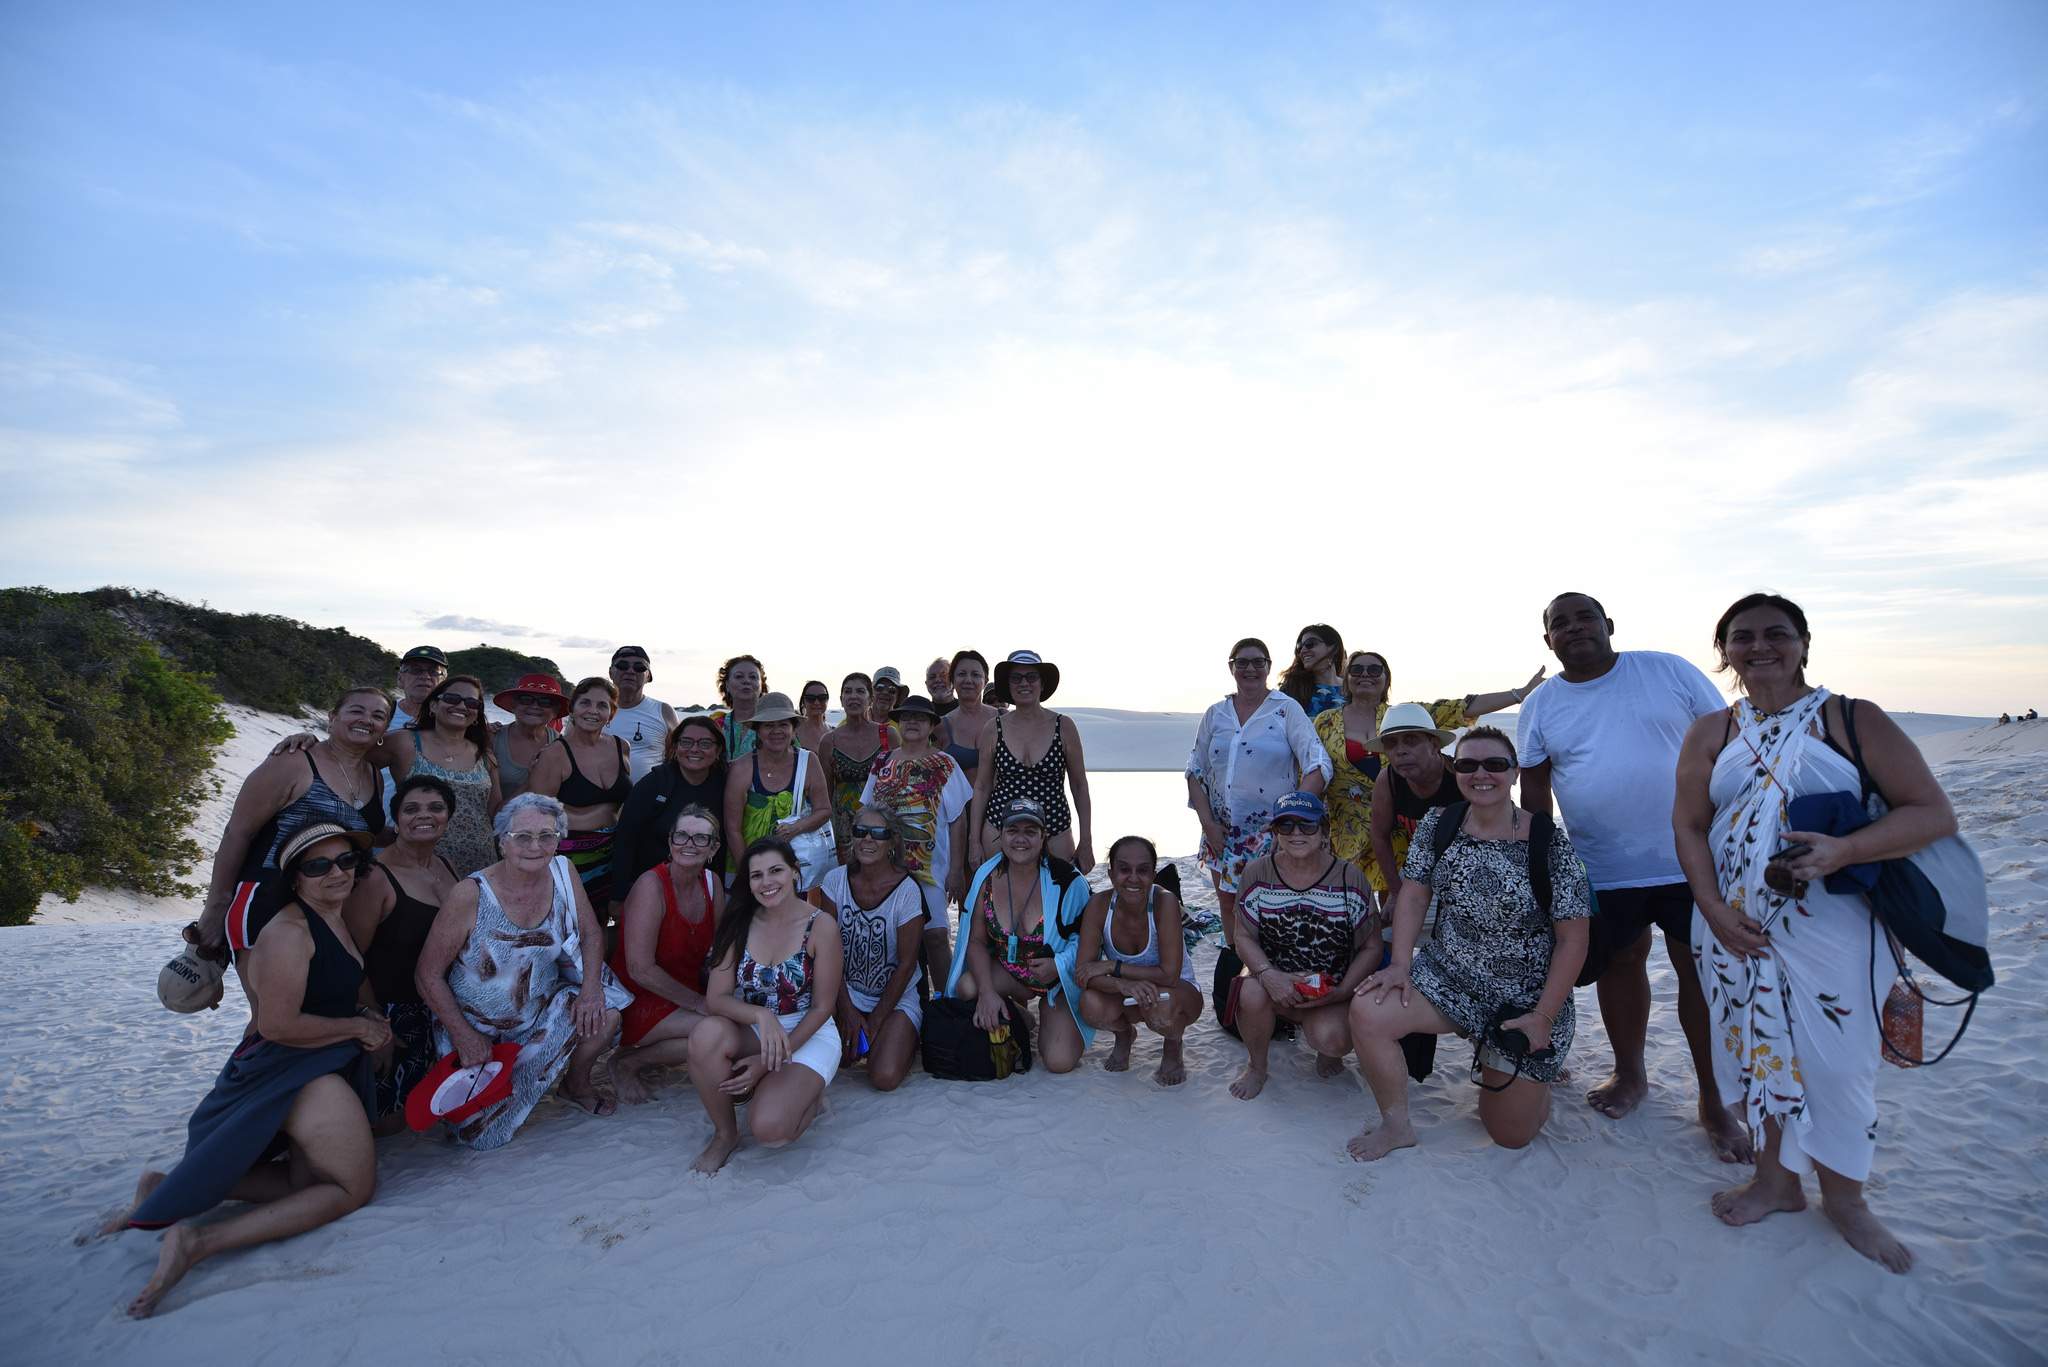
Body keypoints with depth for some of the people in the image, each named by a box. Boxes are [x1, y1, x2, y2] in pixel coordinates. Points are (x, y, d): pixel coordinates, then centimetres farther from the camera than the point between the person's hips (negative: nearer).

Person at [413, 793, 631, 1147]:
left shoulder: (563, 872, -11)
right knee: (483, 1135, -8)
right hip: (476, 1028, -3)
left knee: (604, 1015, -23)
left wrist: (591, 987, -19)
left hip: (541, 1014, 3)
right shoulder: (471, 896, -24)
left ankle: (577, 1084, 9)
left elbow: (592, 934, -2)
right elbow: (428, 975, -14)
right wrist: (465, 1037, -16)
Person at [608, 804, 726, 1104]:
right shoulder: (652, 885, -20)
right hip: (638, 1001, -7)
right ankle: (626, 1063, -4)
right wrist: (701, 1004, -19)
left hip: (685, 995, 7)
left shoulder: (711, 882, 1)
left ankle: (646, 1056, 6)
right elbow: (641, 970, -22)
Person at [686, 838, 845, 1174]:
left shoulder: (820, 927, -14)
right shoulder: (739, 923, -5)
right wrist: (761, 1015, -30)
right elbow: (716, 998, -10)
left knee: (768, 1130, -27)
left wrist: (768, 1062, -15)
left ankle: (808, 1094, 10)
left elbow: (822, 1007, -10)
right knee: (706, 1033, -31)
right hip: (750, 1031, 4)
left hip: (808, 1034, -3)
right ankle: (725, 1134, -5)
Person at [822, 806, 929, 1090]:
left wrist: (875, 1021, -10)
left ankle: (904, 1041, 11)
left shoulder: (906, 890, -18)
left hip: (896, 997, -3)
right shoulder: (836, 880, -8)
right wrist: (847, 1012, -9)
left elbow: (906, 963, -12)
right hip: (847, 992, 3)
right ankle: (854, 1036, 11)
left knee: (885, 1078, -22)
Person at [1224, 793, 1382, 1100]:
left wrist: (1342, 991, -16)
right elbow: (1244, 938, -5)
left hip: (1331, 989, -1)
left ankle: (1327, 1050, 13)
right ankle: (1256, 1066, 1)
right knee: (1251, 994, -32)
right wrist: (1269, 975, -24)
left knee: (1332, 1038, -30)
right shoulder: (1258, 873, -7)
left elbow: (1371, 948, -3)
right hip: (1274, 980, 1)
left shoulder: (1349, 878, -10)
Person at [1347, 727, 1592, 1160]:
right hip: (1448, 977, 3)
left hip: (1525, 1001, -2)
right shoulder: (1438, 825, -5)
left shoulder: (1548, 841, -16)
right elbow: (1413, 895, -2)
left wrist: (1544, 1017, -16)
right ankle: (1396, 1124, 0)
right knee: (1367, 1011, -24)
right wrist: (1400, 963, -15)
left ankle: (1542, 1065, 39)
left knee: (1510, 1135, 6)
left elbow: (1573, 938, -13)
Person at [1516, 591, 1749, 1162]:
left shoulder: (1668, 671, -2)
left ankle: (1714, 1102, 22)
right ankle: (1630, 1074, 35)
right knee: (1619, 968, 14)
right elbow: (1534, 789, 4)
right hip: (1603, 872, 2)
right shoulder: (1540, 705, 2)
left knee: (1702, 971, 6)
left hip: (1693, 860, -1)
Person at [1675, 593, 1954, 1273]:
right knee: (1759, 1048, 11)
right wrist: (1714, 909, -9)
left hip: (1831, 923, -2)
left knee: (1837, 1060, 3)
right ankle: (1777, 1180, 29)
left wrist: (1844, 850, -24)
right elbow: (1689, 824, 2)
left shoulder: (1856, 720, -2)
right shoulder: (1710, 734, 5)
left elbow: (1934, 813, -6)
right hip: (1734, 923, 2)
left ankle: (1844, 1199, 26)